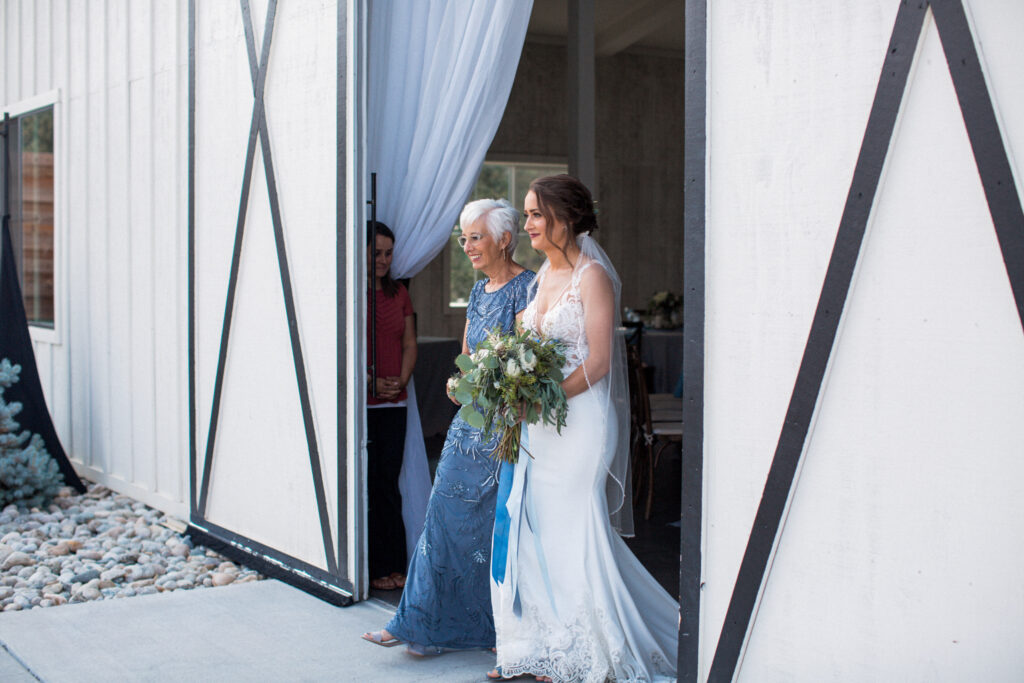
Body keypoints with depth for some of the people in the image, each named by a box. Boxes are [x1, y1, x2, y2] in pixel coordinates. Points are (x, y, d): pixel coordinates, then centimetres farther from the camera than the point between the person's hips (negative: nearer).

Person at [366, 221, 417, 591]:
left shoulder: (398, 294, 14)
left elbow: (409, 345, 14)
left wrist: (401, 380, -2)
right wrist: (370, 381, -16)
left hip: (394, 404, 5)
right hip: (360, 404, -5)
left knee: (388, 484, 8)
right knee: (369, 486, -2)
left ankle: (395, 564, 14)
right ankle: (376, 567, 6)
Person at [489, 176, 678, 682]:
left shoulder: (592, 276, -10)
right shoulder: (544, 275, 14)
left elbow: (598, 362, -14)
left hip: (580, 418, -8)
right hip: (539, 424, 8)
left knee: (572, 534, -3)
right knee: (532, 534, 8)